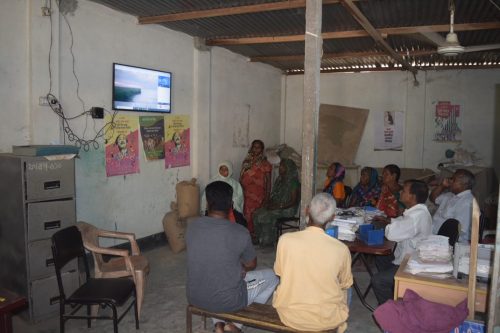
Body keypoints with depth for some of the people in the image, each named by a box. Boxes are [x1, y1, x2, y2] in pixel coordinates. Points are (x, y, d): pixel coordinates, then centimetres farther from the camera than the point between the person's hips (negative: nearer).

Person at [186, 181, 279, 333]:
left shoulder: (192, 226, -7)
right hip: (227, 302, -4)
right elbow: (251, 265, -1)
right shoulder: (240, 232, -19)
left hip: (194, 298, 5)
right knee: (271, 276, 17)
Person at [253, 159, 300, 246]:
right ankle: (260, 238, -7)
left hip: (287, 209, -8)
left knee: (267, 216, -28)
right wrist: (269, 203, -1)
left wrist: (278, 206, -20)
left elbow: (293, 201, -15)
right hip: (276, 206, 8)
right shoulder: (279, 180, 14)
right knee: (257, 213, -14)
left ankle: (268, 241, -11)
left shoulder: (293, 182, -11)